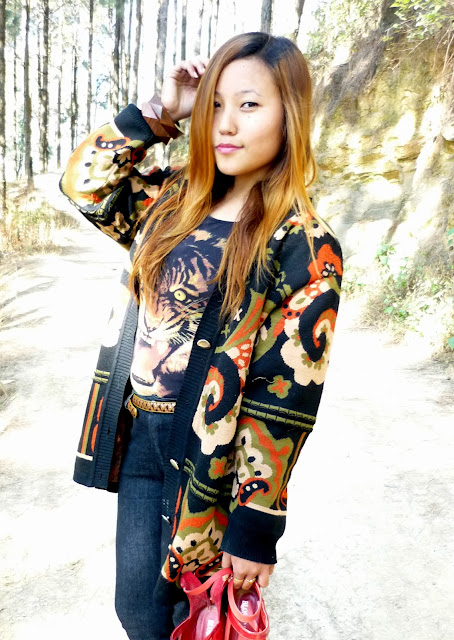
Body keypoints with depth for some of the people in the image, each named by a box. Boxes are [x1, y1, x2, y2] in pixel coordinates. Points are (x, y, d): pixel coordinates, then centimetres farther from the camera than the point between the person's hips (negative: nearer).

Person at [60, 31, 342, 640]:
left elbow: (285, 399, -17)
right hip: (138, 435, 5)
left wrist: (256, 525, -13)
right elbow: (85, 182, 9)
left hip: (212, 455, -5)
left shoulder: (305, 249, -15)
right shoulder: (176, 199, 2)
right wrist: (161, 111, -1)